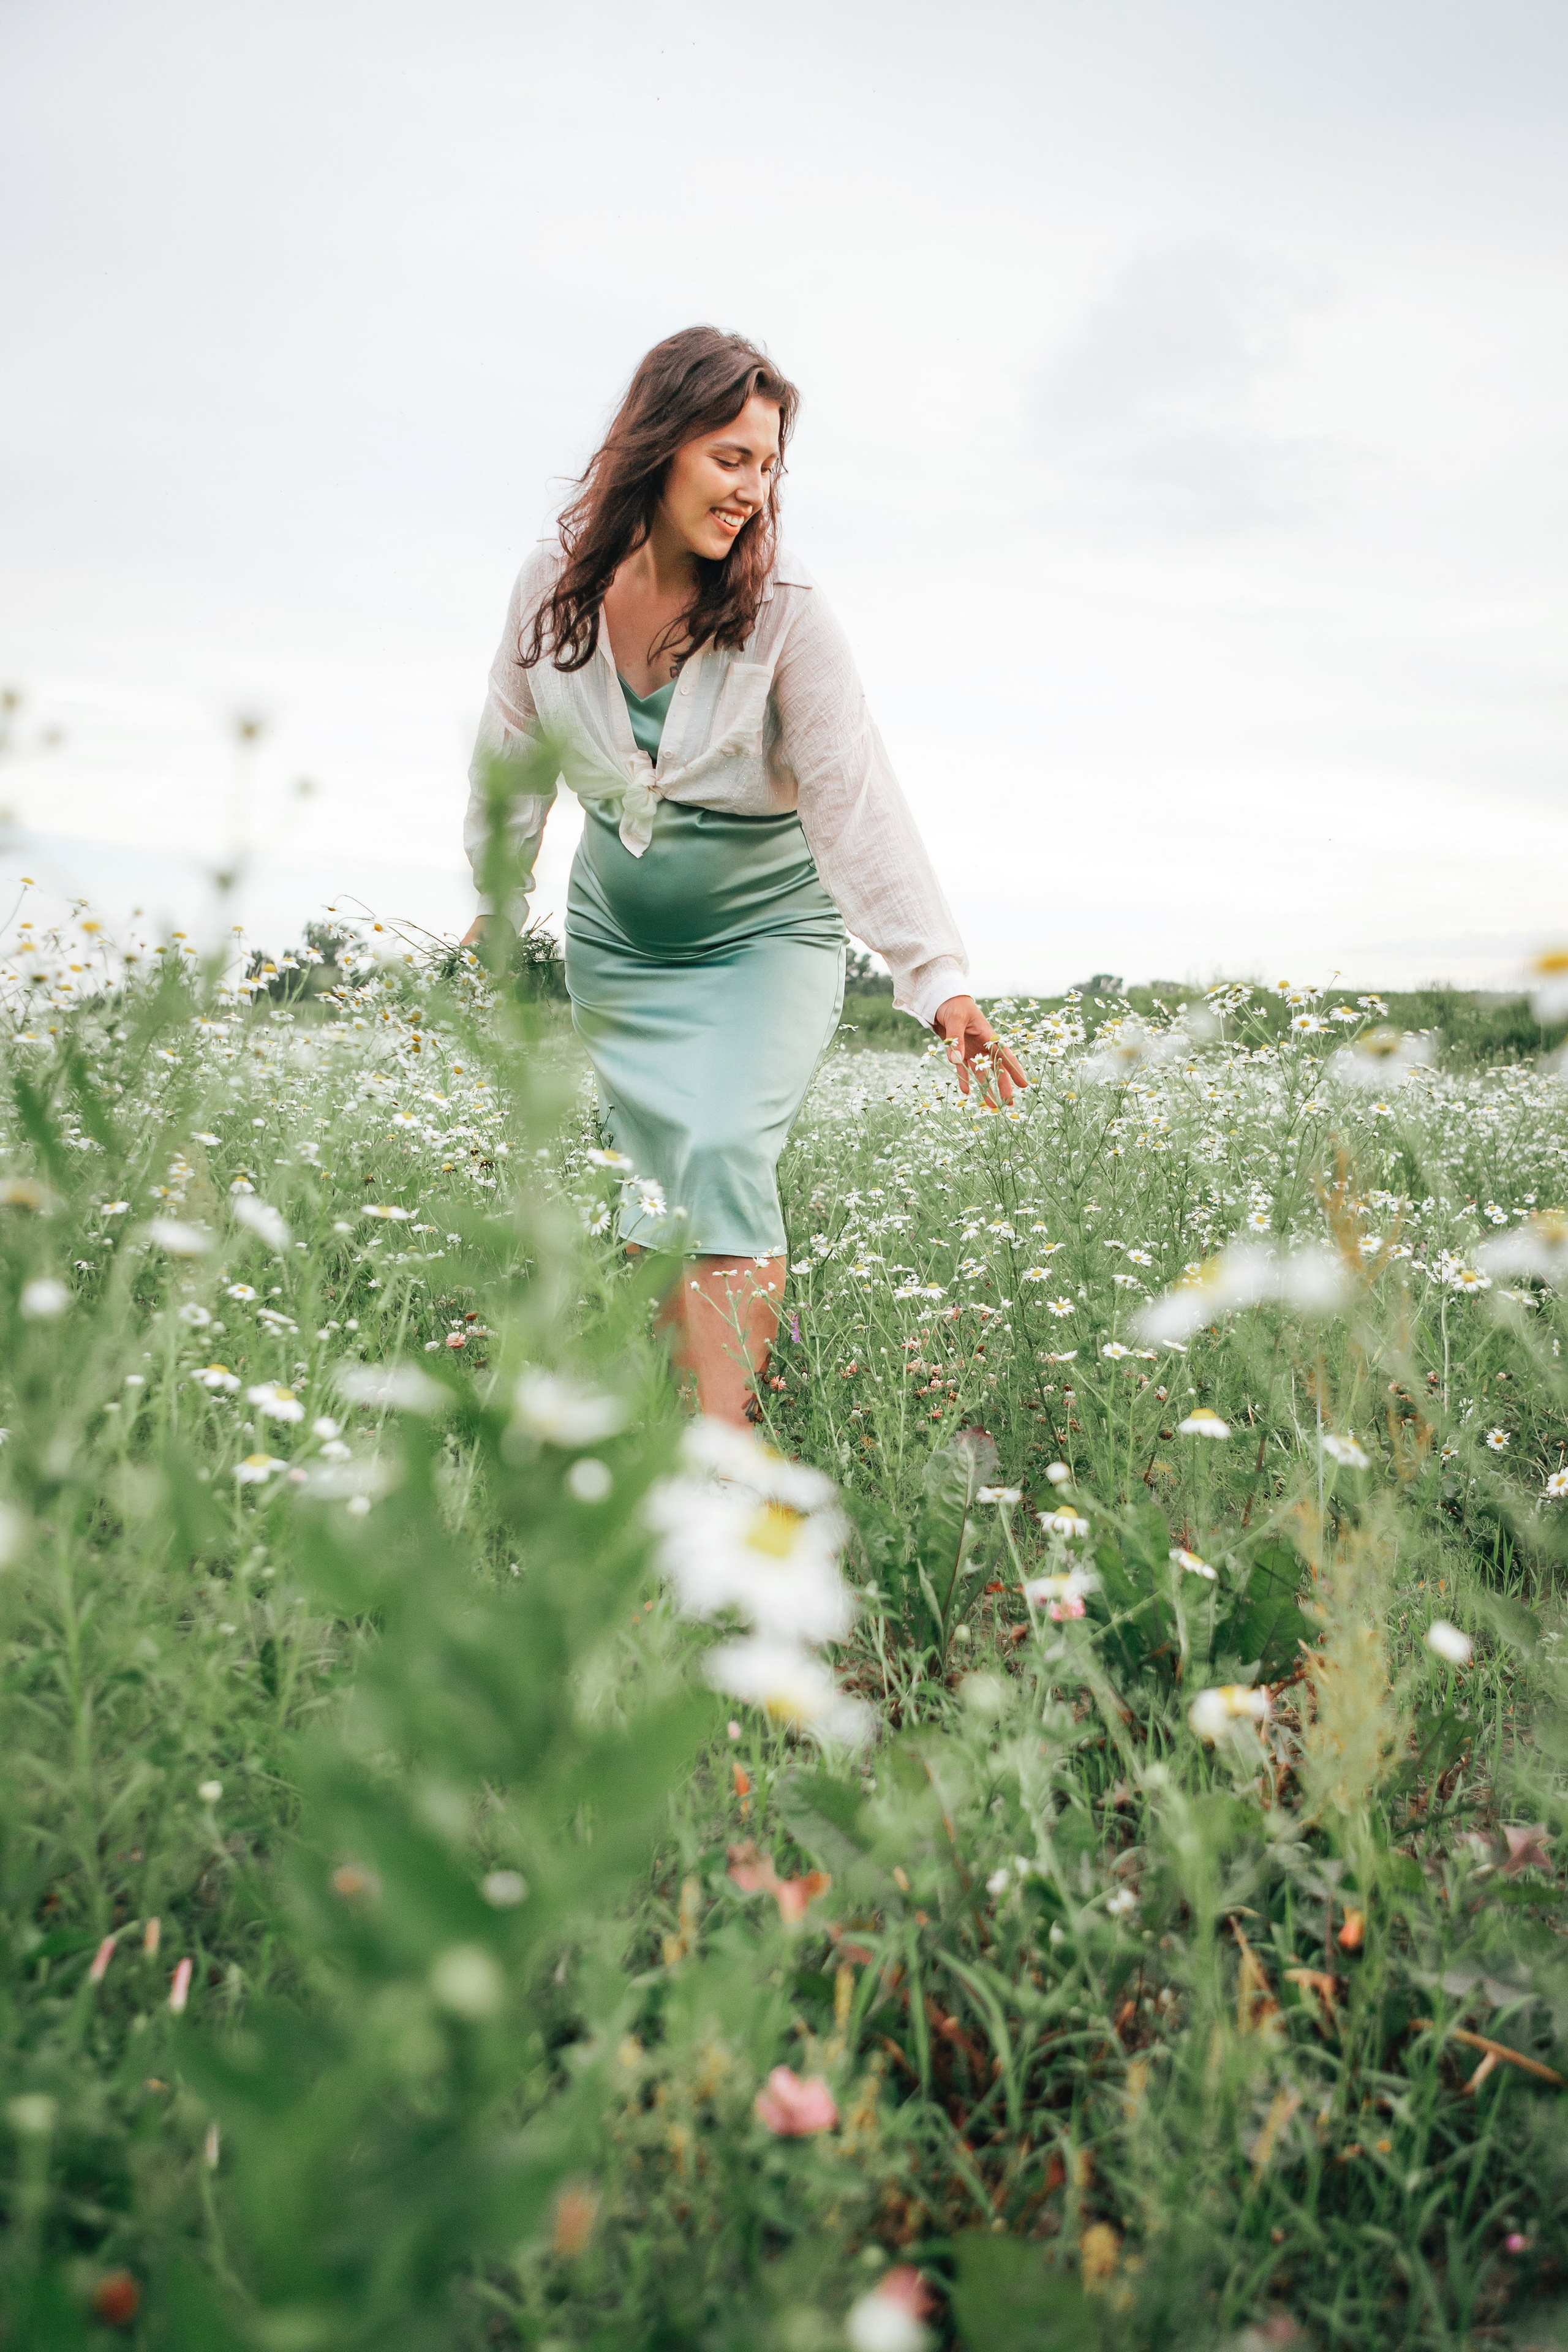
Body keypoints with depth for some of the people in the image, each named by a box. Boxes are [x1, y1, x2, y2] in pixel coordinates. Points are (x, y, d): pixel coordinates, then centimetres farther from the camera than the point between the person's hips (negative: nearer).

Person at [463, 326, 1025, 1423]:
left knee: (725, 1156, -21)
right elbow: (512, 753, 8)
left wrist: (941, 978, -30)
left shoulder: (787, 611, -17)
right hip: (619, 937, 3)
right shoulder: (553, 584, -8)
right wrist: (498, 905, 17)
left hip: (769, 931, -3)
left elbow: (857, 799, -22)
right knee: (658, 1184, 3)